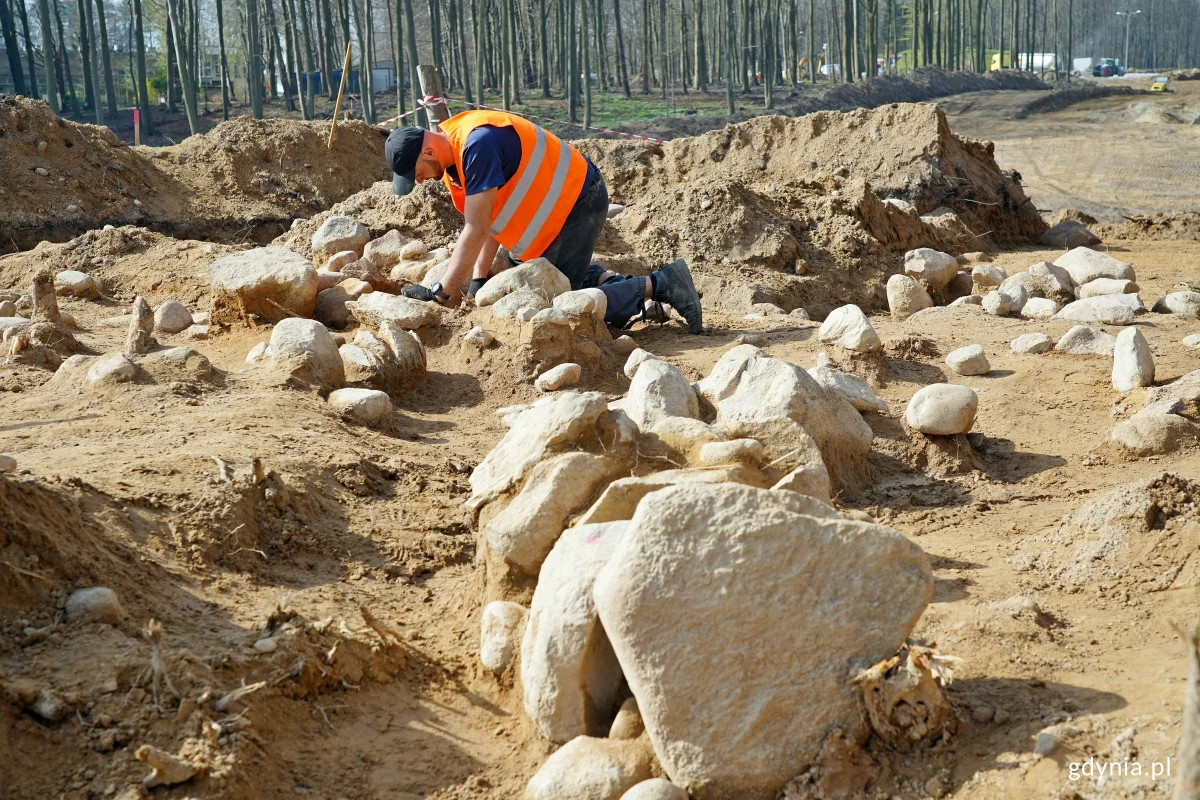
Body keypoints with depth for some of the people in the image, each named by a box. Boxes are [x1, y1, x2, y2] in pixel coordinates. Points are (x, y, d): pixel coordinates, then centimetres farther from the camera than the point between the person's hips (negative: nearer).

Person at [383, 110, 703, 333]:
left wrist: (439, 294, -24)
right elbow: (490, 218, 4)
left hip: (577, 202, -10)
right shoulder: (452, 150, 2)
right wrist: (478, 279, -2)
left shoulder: (477, 145, -29)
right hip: (564, 199, 10)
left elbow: (476, 231, -28)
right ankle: (613, 281, 15)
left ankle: (656, 285, -6)